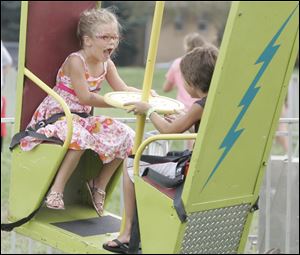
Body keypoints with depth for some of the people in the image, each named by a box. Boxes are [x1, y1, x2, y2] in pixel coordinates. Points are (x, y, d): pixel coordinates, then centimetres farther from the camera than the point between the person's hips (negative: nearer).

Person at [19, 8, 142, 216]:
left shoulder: (107, 64, 5)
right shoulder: (76, 61, -19)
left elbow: (123, 90, 2)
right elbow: (85, 98, -25)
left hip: (83, 118, 8)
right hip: (57, 116, -8)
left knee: (125, 136, -6)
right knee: (81, 138, -39)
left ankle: (99, 185, 5)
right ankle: (56, 190, -28)